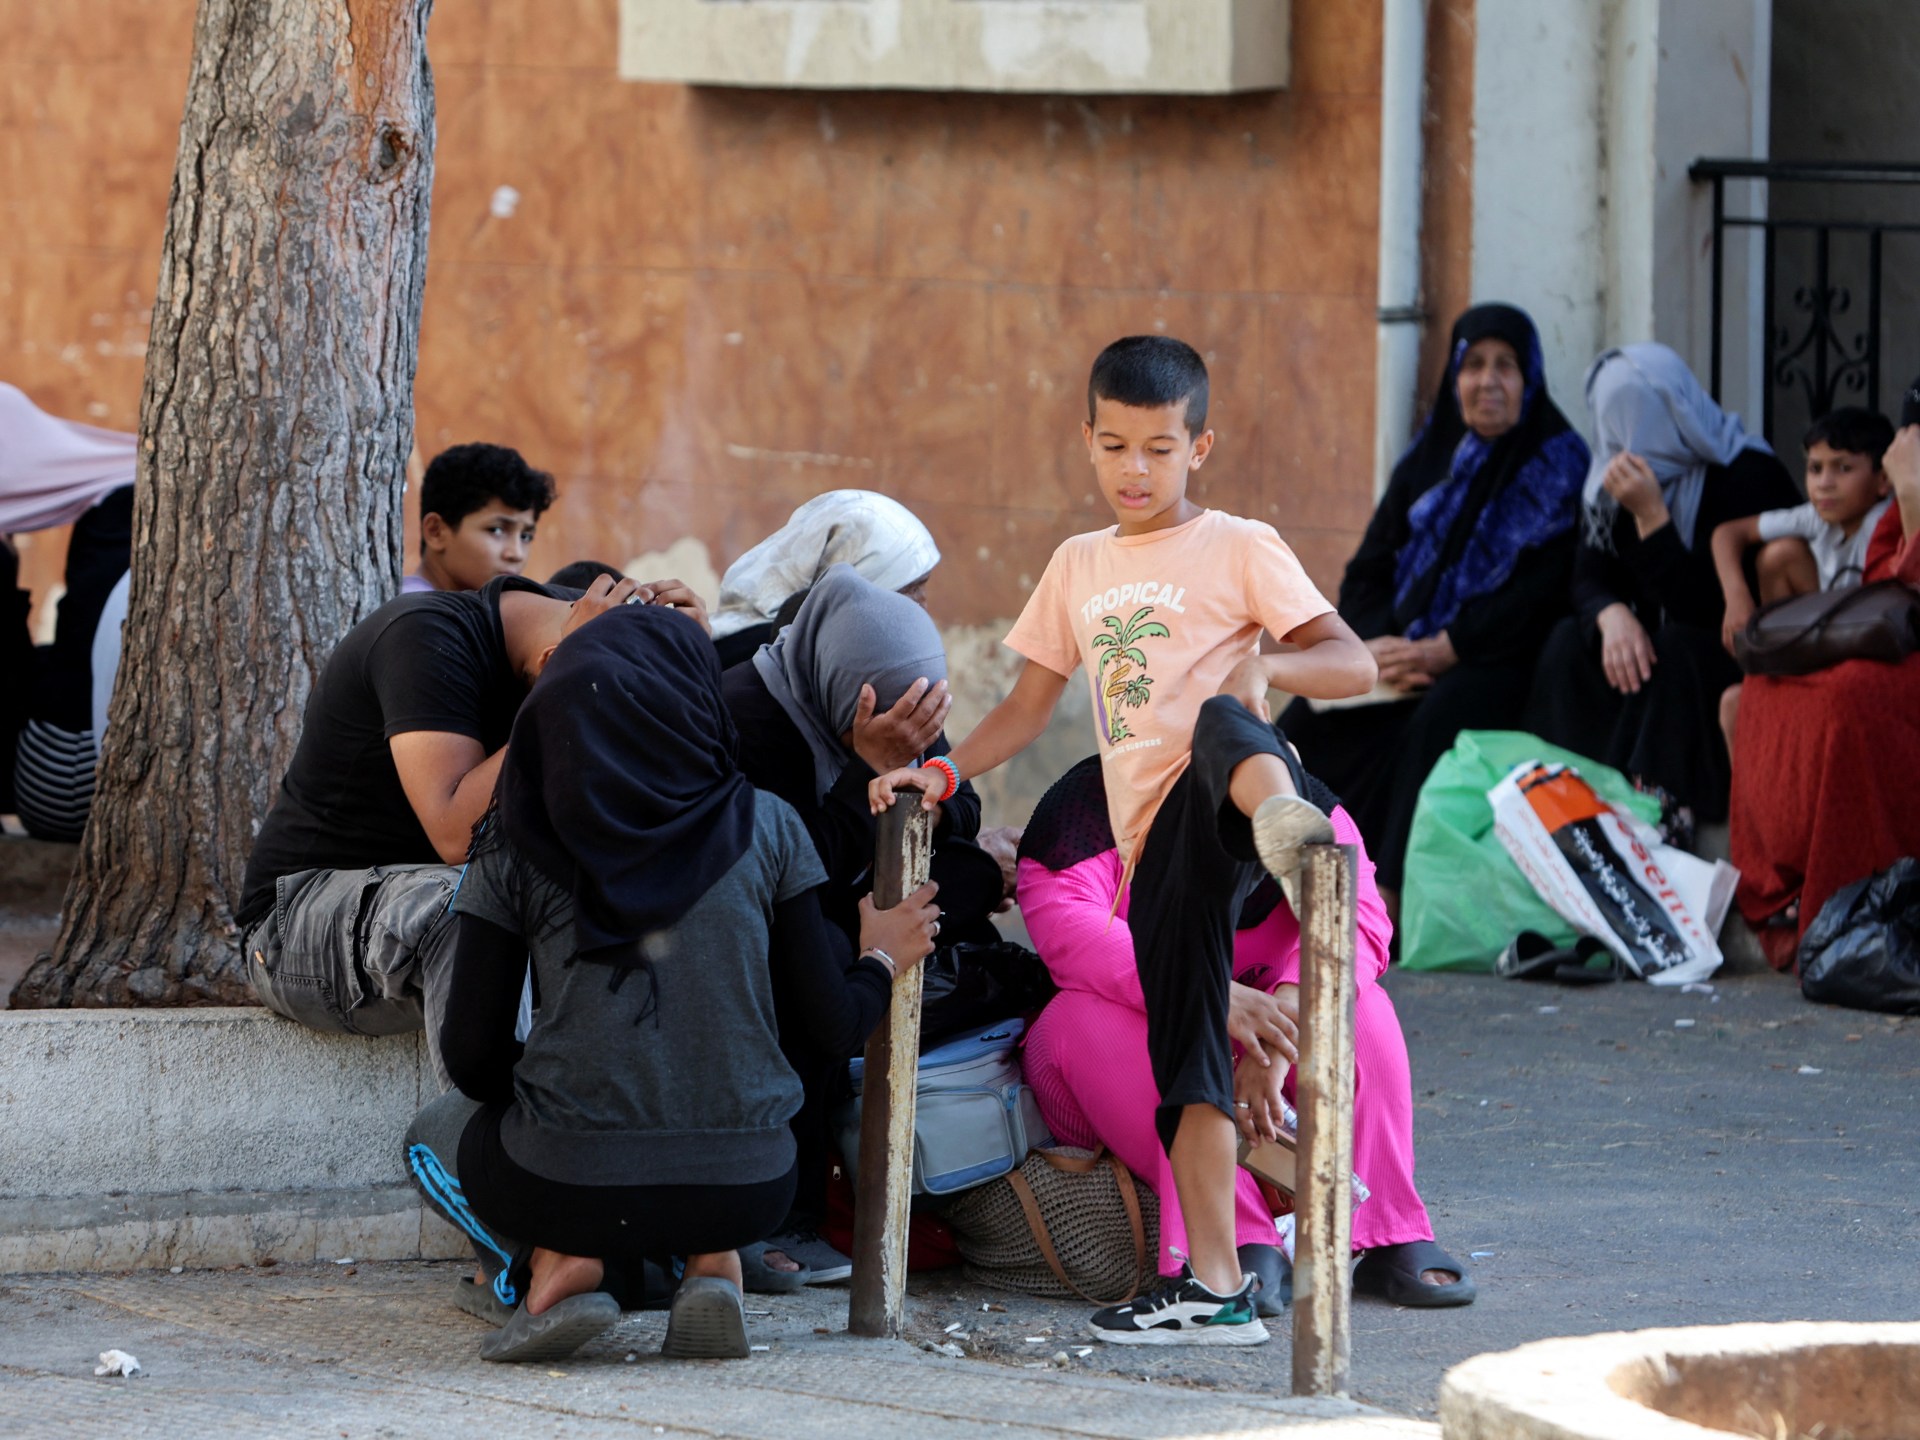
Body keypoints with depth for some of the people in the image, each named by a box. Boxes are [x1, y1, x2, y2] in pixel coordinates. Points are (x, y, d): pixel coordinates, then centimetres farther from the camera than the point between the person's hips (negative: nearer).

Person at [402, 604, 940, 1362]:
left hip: (570, 1184, -1)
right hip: (744, 1188, 1)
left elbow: (470, 1050, 1)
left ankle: (559, 1261, 3)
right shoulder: (766, 828, 2)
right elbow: (834, 1027, 4)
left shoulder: (519, 844, 1)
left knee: (436, 1134, 32)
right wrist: (881, 961, 27)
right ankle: (712, 1261, 8)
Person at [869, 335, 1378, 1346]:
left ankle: (1285, 822, -75)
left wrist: (1264, 665, -22)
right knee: (1186, 1052, -3)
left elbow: (1355, 665, -2)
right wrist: (941, 773, 11)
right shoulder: (1079, 569, 24)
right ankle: (1214, 1287, -5)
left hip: (1217, 804, -5)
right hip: (1154, 844, 5)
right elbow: (1027, 710, 28)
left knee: (1222, 729, -40)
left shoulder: (1238, 550, 7)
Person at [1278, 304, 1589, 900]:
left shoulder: (1559, 466, -3)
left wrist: (1443, 650, -18)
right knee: (1306, 722, -17)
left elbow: (1539, 592, -13)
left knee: (1437, 721, -36)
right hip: (1405, 650, 6)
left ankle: (1393, 893, -38)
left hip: (1501, 657, -6)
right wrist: (1379, 646, -11)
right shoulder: (1429, 458, 14)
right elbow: (1366, 573, 10)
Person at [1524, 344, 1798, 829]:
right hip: (1659, 641, 7)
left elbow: (1710, 609, -25)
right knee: (1570, 641, -18)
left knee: (1676, 649, -35)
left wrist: (1651, 516, -31)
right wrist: (1613, 615, -25)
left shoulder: (1746, 475, -19)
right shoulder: (1613, 479, 4)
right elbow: (1588, 579, -1)